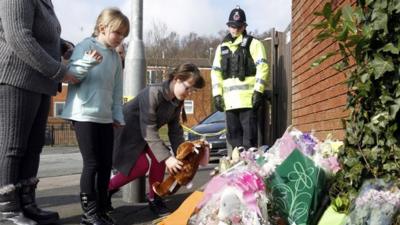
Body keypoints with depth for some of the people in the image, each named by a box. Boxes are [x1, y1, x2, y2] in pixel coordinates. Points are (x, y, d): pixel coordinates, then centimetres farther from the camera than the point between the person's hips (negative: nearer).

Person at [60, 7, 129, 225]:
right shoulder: (86, 46, -6)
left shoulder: (116, 56, 14)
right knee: (91, 164, -8)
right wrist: (87, 63, -27)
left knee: (106, 164, 7)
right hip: (84, 115, -7)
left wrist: (118, 115, 14)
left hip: (105, 117, 7)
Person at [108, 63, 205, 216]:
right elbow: (148, 131, -35)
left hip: (143, 132, 8)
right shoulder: (153, 93, -33)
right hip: (125, 130, -8)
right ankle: (107, 188, 1)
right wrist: (167, 157, -38)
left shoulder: (178, 101, -7)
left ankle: (154, 198, 2)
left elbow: (175, 130, -5)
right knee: (141, 166, -19)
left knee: (160, 156, -12)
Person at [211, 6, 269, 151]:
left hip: (248, 97, -5)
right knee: (233, 135, 8)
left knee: (249, 134, -7)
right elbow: (216, 72, 17)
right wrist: (217, 94, 6)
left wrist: (258, 91, -14)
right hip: (229, 99, 5)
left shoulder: (253, 44, 5)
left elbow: (262, 67, -4)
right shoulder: (221, 48, 20)